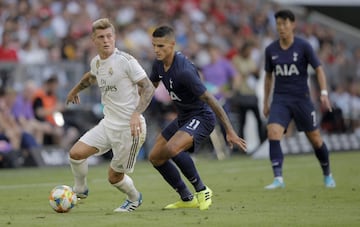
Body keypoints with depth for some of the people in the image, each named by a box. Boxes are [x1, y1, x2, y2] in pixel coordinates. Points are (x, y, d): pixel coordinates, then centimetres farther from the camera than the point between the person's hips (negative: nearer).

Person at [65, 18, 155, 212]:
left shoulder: (125, 60, -16)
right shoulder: (96, 62, 6)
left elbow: (148, 88, -15)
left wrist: (136, 113, -29)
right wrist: (75, 91, 47)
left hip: (129, 128, -6)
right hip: (108, 124, 6)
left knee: (114, 176, 2)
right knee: (76, 153, -9)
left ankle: (134, 199, 33)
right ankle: (80, 190, 18)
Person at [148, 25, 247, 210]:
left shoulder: (184, 70, -29)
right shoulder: (159, 64, -2)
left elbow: (210, 100, -28)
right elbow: (150, 87, 20)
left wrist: (230, 132, -29)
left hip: (201, 117, -10)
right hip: (183, 118, 10)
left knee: (172, 149, -33)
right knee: (155, 157, 9)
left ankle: (202, 190, -14)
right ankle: (187, 199, 21)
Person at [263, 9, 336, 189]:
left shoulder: (303, 46, -6)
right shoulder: (271, 50, 4)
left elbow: (319, 69, -5)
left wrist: (324, 93, -17)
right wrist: (265, 102, 17)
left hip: (302, 98, -2)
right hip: (280, 99, 2)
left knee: (315, 139, 5)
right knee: (273, 133, -21)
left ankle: (327, 175, 29)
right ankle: (278, 178, -22)